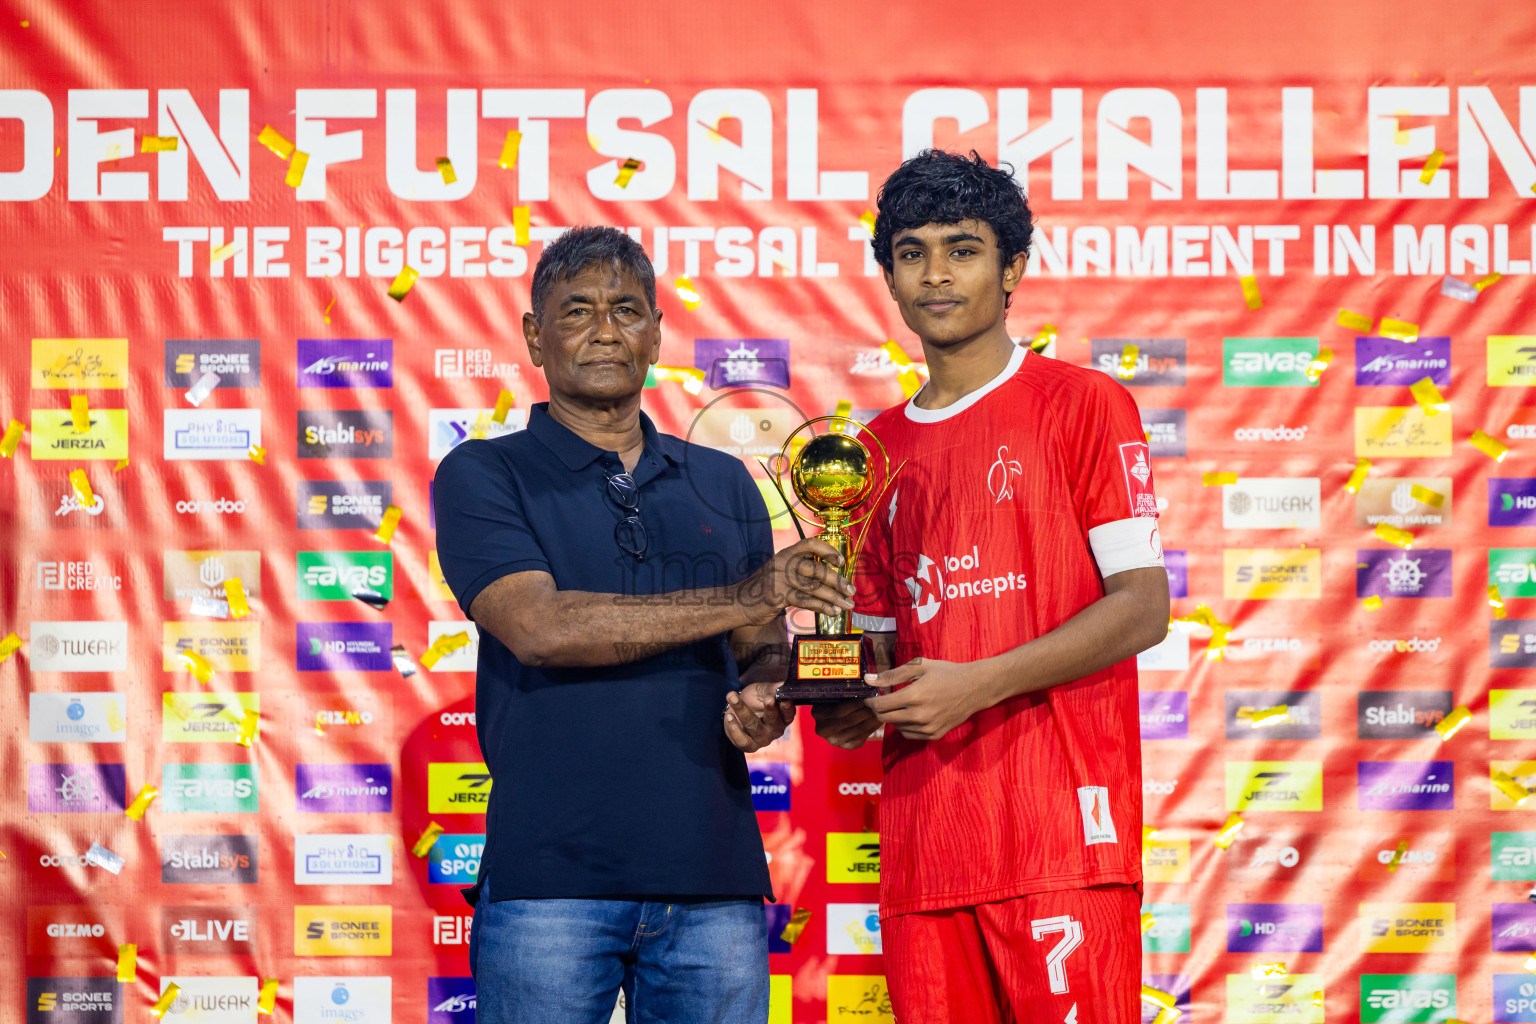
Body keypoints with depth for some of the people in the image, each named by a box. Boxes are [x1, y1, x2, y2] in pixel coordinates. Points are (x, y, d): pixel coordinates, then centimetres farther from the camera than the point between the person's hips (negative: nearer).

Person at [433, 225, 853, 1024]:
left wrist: (762, 699, -7)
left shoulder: (724, 484, 17)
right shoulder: (482, 477, 4)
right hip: (549, 884, -3)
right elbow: (538, 626, -12)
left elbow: (763, 649, 18)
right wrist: (741, 599, -16)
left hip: (714, 880, 3)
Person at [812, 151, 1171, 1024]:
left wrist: (977, 684, -15)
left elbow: (1144, 607, -6)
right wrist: (850, 704, 0)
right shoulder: (882, 447, 18)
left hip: (1059, 823, -5)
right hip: (922, 837, 5)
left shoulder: (1082, 403, 2)